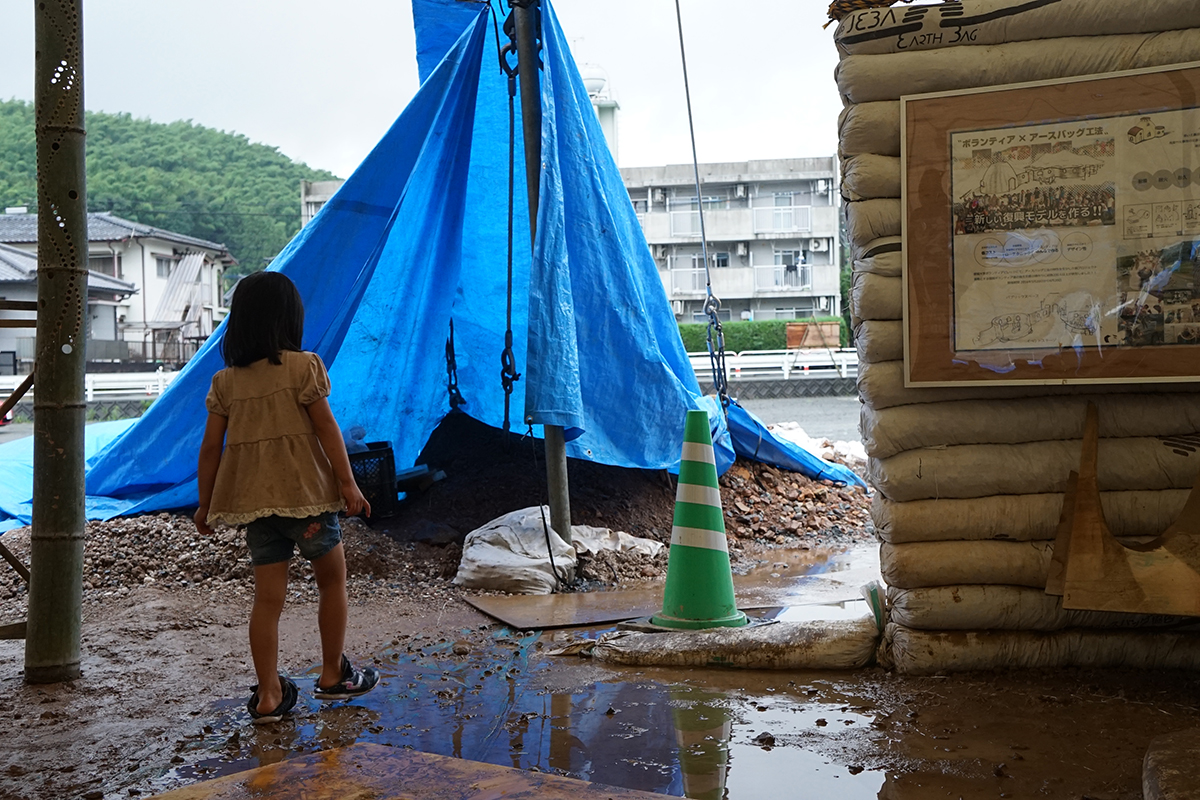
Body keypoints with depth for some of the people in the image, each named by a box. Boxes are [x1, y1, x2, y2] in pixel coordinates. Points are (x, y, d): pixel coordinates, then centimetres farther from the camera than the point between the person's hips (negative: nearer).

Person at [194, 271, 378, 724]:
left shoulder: (226, 381, 7)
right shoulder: (303, 366, -5)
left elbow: (211, 446, 7)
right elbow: (325, 426, -9)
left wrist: (205, 503, 14)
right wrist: (347, 482, -7)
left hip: (252, 497, 4)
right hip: (304, 489, -4)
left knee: (268, 595, 7)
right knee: (332, 578, 14)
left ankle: (268, 695, 7)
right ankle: (333, 675, 21)